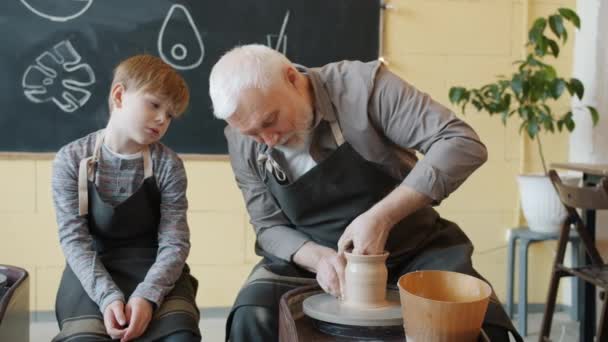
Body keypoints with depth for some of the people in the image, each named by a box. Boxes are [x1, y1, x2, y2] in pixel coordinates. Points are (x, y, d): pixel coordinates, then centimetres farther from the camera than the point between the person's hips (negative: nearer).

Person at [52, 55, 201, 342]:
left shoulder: (168, 166, -4)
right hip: (92, 271, 0)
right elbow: (74, 239, -10)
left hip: (154, 268, 1)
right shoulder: (71, 160, -5)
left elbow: (174, 243, -9)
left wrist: (147, 295, -26)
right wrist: (107, 295, -24)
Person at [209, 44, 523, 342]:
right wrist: (318, 258, -21)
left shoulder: (361, 85, -20)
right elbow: (270, 227, 0)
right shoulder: (242, 142, -7)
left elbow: (463, 144, -24)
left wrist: (381, 217, -32)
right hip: (316, 260, 2)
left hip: (413, 252, -1)